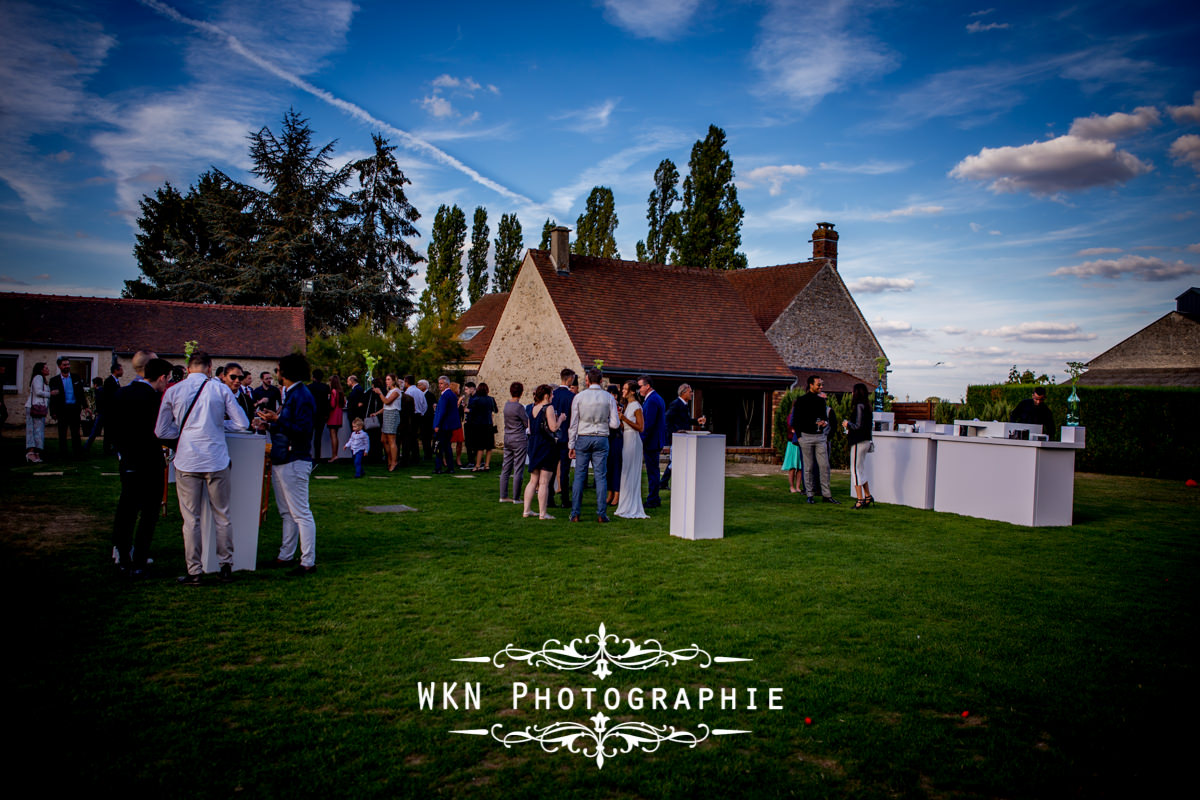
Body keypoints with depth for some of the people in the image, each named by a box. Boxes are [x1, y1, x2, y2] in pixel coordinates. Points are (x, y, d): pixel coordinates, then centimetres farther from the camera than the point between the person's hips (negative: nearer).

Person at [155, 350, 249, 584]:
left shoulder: (173, 391, 2)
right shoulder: (220, 389, -1)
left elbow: (161, 431, 6)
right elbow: (242, 423, 0)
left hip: (187, 461, 0)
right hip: (216, 460, 0)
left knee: (191, 519, 6)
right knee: (222, 516, 10)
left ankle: (194, 572, 9)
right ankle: (226, 567, 17)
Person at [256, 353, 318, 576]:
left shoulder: (301, 396, -15)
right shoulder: (288, 394, 17)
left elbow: (303, 429, -24)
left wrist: (277, 420, -22)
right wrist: (271, 420, 7)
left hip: (294, 462, -11)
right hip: (281, 460, 11)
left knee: (300, 513, -8)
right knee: (286, 513, 17)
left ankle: (308, 562, -4)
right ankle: (286, 556, 26)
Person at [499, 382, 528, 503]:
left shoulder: (506, 405, 7)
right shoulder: (519, 407, -16)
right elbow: (528, 423, -9)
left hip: (507, 439, 8)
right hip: (519, 440, -8)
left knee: (506, 468, 10)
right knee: (518, 470, -1)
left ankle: (503, 496, 14)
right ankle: (516, 497, 3)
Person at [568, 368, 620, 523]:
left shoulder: (579, 397, -1)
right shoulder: (608, 397, 0)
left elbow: (573, 423, 0)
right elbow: (615, 423, -1)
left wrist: (571, 445, 5)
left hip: (583, 439, 0)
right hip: (601, 439, 0)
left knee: (579, 476, 3)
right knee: (601, 476, 3)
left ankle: (575, 513, 4)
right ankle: (601, 514, 2)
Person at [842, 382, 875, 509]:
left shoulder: (859, 406, -16)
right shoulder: (867, 406, 11)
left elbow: (858, 426, -21)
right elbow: (871, 426, 16)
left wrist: (848, 424, -4)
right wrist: (850, 424, 16)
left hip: (859, 442, -9)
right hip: (865, 441, 9)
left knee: (856, 471, -3)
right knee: (861, 470, 17)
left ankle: (860, 500, -2)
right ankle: (868, 496, 20)